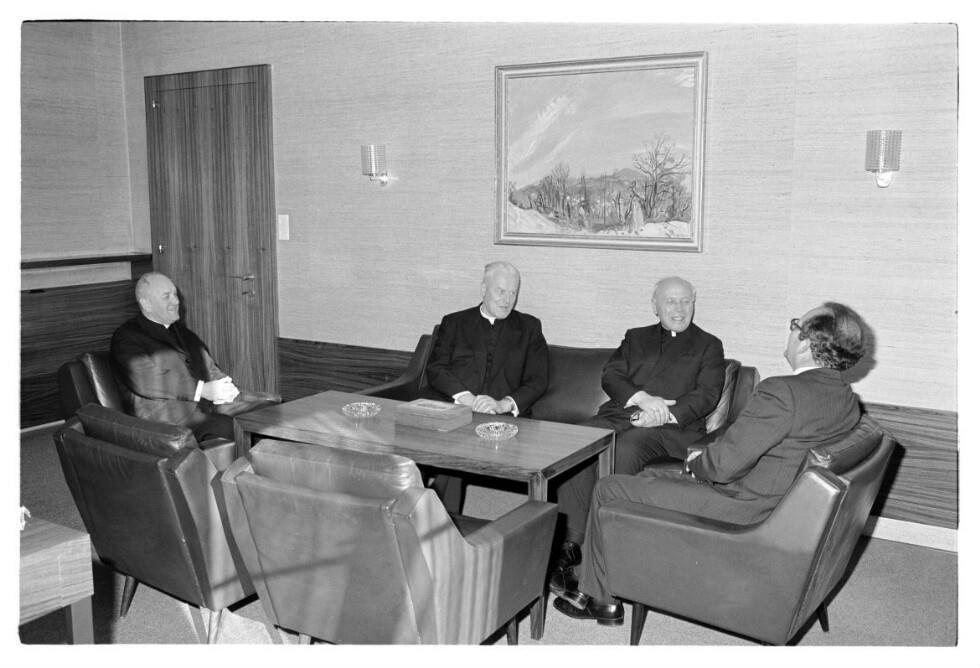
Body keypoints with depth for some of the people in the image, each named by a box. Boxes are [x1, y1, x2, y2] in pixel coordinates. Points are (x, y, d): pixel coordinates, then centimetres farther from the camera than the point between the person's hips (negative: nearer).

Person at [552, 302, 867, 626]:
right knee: (651, 475, 26)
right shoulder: (846, 399, 0)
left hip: (741, 509, -9)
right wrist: (705, 457, 5)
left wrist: (695, 462, -4)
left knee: (608, 489, 5)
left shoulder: (782, 392, -29)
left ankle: (599, 598, 20)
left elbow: (726, 463, -27)